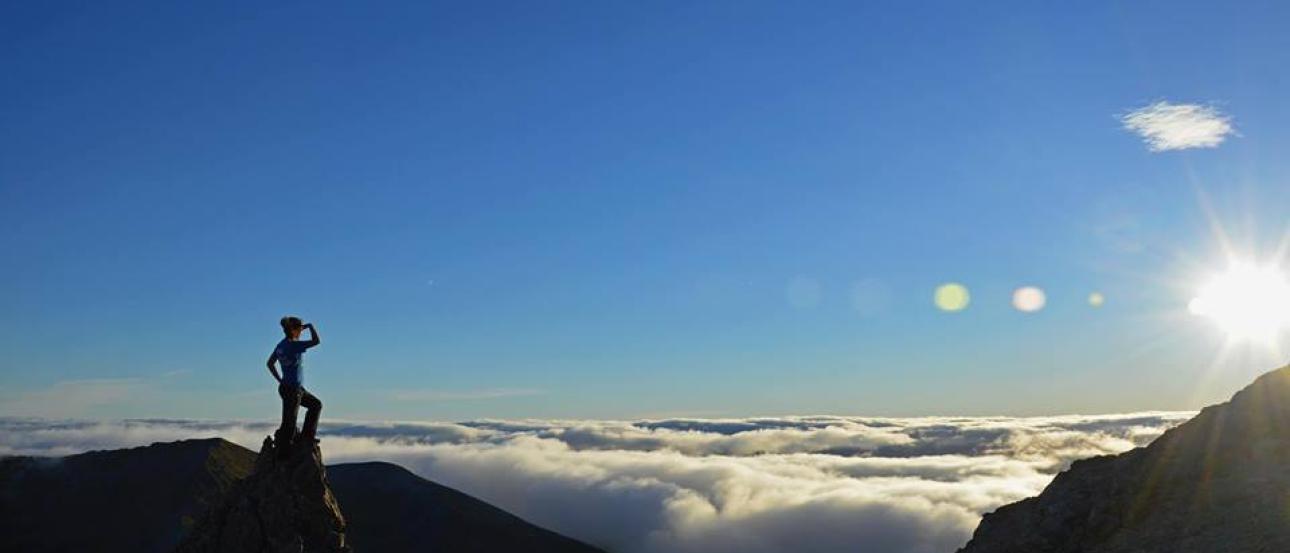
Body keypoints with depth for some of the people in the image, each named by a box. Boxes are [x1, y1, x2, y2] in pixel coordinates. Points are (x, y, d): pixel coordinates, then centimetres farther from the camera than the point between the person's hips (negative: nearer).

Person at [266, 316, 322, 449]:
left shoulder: (281, 345, 6)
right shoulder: (294, 345, -21)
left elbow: (270, 363, 15)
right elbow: (316, 341, -30)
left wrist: (280, 380, 16)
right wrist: (310, 326, -15)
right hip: (292, 390, -10)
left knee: (316, 404, 21)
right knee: (289, 425, -1)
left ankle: (306, 436, 21)